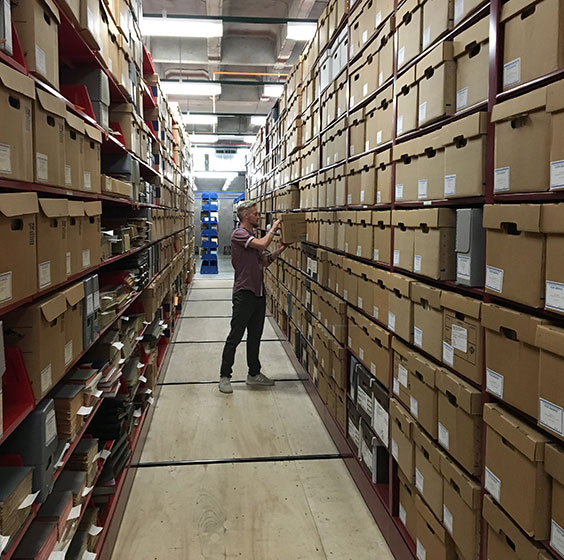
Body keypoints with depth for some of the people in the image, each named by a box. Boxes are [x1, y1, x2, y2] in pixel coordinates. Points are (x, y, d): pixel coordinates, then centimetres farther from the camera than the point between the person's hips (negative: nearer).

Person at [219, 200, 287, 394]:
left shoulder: (254, 237, 16)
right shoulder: (239, 234, -12)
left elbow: (265, 260, 18)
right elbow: (263, 244, -26)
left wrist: (281, 248, 5)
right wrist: (273, 229, -10)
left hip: (259, 293, 9)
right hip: (244, 293, -9)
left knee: (255, 336, 15)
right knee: (235, 337, -2)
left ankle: (254, 374, 25)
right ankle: (224, 376, 8)